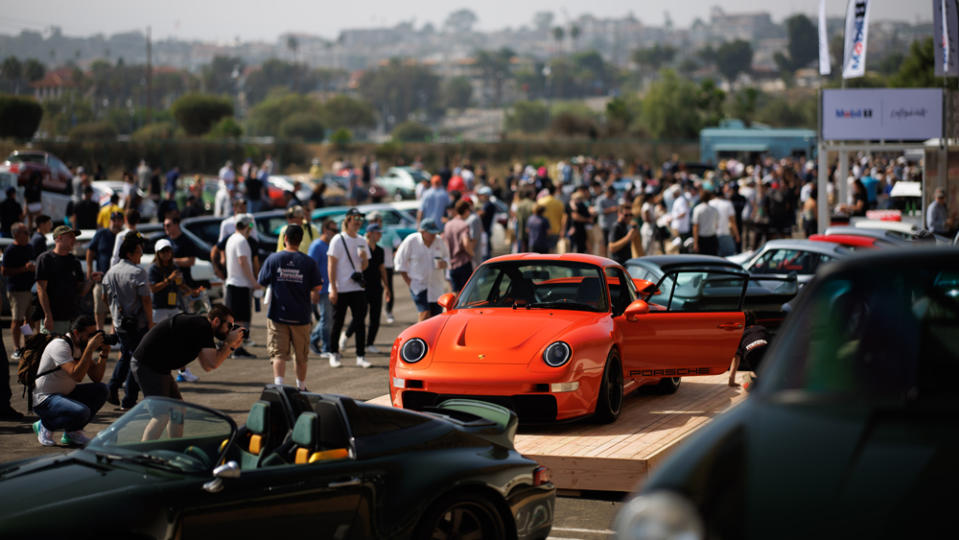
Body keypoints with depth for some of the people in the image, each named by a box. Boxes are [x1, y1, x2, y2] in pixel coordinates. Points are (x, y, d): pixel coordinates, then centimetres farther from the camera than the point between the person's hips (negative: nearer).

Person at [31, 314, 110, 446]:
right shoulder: (60, 345, -22)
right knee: (82, 412, -31)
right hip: (44, 399, -9)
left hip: (65, 394, 9)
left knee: (101, 390, -5)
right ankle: (45, 426, -3)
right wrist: (90, 348, -32)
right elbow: (77, 376, -33)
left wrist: (103, 355, -9)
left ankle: (72, 432, 3)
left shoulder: (82, 346, 5)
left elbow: (96, 378, 5)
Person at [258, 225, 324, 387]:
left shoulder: (273, 259, -3)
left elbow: (262, 282, 3)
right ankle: (301, 388, 28)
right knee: (301, 357, 15)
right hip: (301, 316, 1)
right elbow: (316, 289, -3)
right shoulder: (308, 262, -4)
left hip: (278, 314, -1)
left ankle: (278, 385, -21)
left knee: (279, 355, -3)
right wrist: (313, 299, 17)